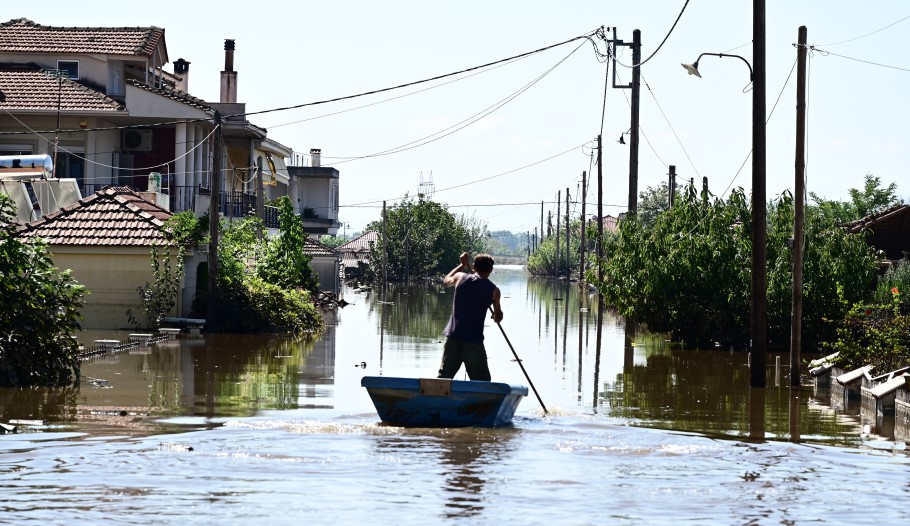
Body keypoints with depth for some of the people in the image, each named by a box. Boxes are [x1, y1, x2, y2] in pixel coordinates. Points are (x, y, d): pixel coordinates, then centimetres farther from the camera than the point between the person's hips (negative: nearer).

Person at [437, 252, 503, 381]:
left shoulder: (461, 277, 5)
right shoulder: (493, 290, -1)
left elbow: (446, 281, 29)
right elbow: (498, 318, 8)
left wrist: (462, 265, 35)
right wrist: (497, 314, 31)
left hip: (453, 337, 3)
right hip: (474, 341, -3)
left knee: (443, 377, 11)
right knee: (482, 383, 3)